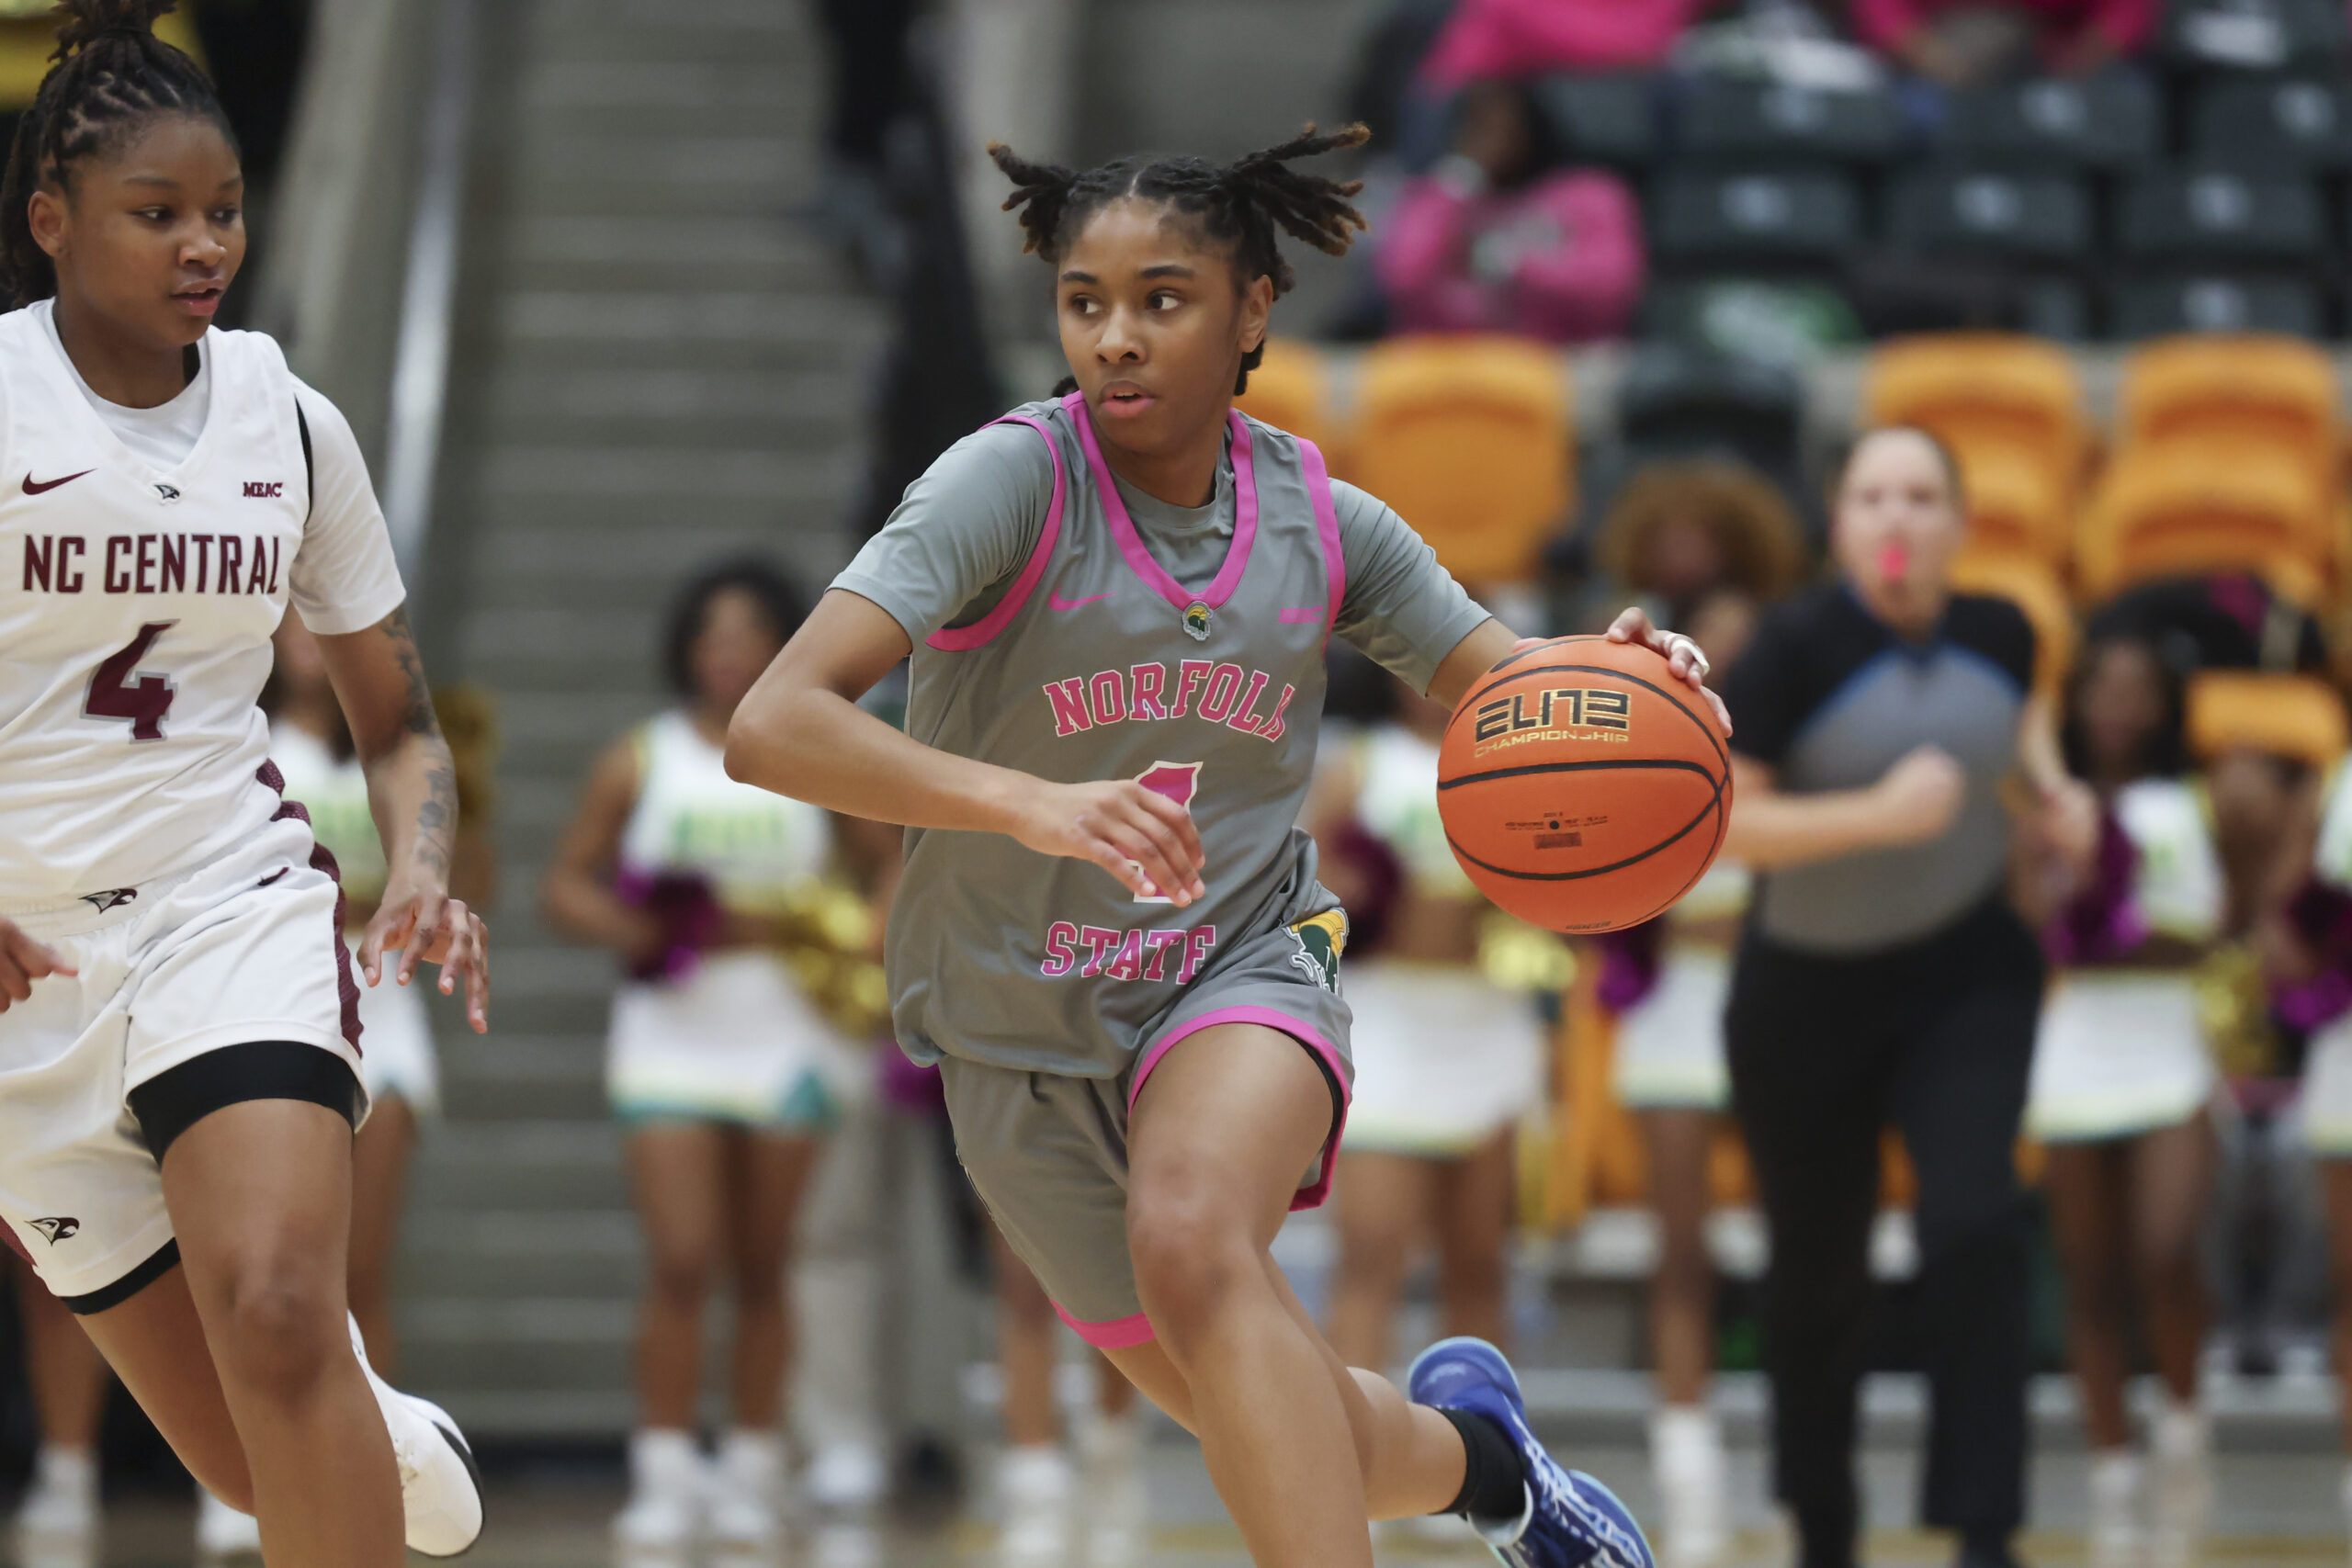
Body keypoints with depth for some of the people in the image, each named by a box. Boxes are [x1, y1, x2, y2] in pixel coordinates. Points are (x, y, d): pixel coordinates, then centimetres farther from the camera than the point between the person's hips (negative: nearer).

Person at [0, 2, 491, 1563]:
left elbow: (398, 721, 13)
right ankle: (387, 1435, 39)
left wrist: (425, 868, -8)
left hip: (234, 903, 1)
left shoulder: (291, 424, 4)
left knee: (275, 1315, -27)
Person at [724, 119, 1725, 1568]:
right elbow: (773, 728, -31)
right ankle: (1466, 1448, 45)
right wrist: (1035, 805, -46)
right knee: (1270, 1440, 13)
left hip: (1245, 970, 0)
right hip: (1026, 1036, 0)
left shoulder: (1323, 522, -7)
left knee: (1191, 1239, -34)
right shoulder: (1012, 483, -19)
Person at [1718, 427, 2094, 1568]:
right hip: (1808, 992, -2)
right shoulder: (1796, 646, -18)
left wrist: (2051, 787, 0)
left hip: (1966, 974, 2)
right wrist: (1878, 813, -31)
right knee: (1818, 1270, 11)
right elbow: (1717, 822, -22)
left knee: (1974, 1226, -18)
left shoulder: (1996, 631, -5)